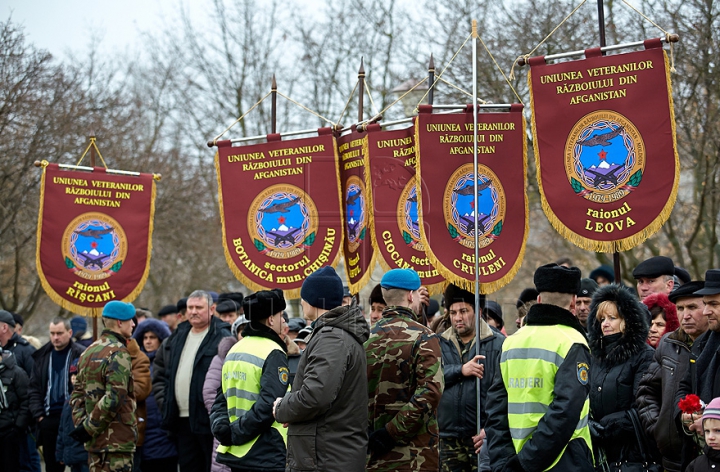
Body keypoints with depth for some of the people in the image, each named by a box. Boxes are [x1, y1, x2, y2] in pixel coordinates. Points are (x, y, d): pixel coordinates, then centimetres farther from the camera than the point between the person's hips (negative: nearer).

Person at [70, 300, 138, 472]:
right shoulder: (118, 353, -14)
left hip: (94, 440, 9)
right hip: (117, 441, -9)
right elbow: (114, 398, -23)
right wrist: (88, 428, -16)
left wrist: (81, 424, 5)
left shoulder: (88, 352, 14)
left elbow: (77, 394, 14)